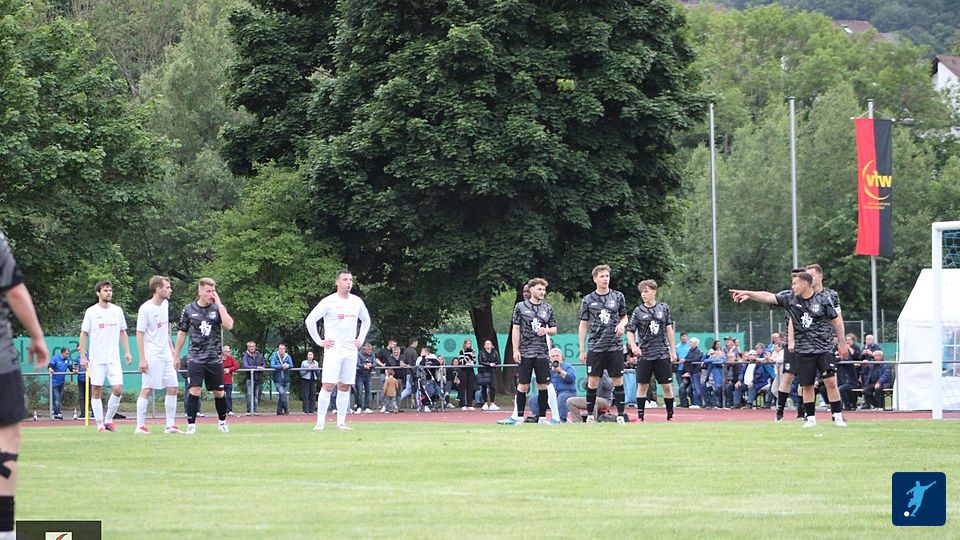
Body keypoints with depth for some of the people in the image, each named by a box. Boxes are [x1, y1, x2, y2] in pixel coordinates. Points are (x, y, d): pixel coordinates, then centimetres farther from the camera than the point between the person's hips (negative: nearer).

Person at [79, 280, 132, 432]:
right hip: (96, 359, -3)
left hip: (114, 358, 3)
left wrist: (127, 352, 9)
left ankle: (109, 420, 9)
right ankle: (100, 424, 6)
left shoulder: (117, 310, 8)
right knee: (96, 390, -1)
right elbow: (84, 334, 0)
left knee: (118, 390, -7)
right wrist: (83, 356, -5)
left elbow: (122, 332, 16)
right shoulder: (91, 312, -2)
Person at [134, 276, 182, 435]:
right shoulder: (146, 309, -12)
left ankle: (170, 425, 9)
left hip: (166, 355, 8)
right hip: (152, 356, -8)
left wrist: (173, 353, 18)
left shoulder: (165, 304, 10)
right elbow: (140, 334, -12)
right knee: (147, 390, -5)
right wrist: (142, 359, -17)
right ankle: (140, 426, 0)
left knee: (173, 387, 4)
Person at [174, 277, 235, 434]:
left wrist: (218, 304, -13)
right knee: (194, 391, -13)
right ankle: (191, 425, -8)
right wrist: (175, 356, 10)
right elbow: (182, 333, 10)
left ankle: (222, 422, 28)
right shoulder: (189, 310, 3)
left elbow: (229, 325, -14)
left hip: (214, 358, 1)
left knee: (219, 392, 8)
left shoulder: (218, 308, 3)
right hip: (195, 358, -1)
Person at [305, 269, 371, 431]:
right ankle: (320, 422, -10)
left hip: (351, 350, 5)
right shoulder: (329, 302, -6)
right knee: (328, 385, -11)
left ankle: (341, 422, 9)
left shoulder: (357, 302, 10)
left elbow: (366, 320, 27)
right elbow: (310, 320, -4)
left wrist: (361, 339, 16)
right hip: (333, 349, -5)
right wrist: (319, 341, -4)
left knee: (345, 387, 5)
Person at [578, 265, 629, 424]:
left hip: (615, 346, 1)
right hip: (595, 348, -1)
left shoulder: (618, 297, 6)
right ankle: (590, 415, 6)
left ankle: (620, 415, 6)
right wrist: (582, 350, 3)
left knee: (618, 381, 0)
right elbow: (583, 325, 7)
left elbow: (624, 317, 17)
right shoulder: (588, 300, 4)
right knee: (592, 382, -2)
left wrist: (622, 324, -8)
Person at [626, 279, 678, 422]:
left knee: (667, 386, 1)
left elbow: (669, 330, 10)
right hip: (644, 354, -1)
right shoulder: (638, 311, 1)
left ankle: (670, 416, 10)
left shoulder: (664, 308, 5)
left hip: (663, 354, 1)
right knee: (642, 385, 2)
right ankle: (640, 417, 8)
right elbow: (630, 331, 1)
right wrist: (633, 346, -18)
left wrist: (673, 351, 8)